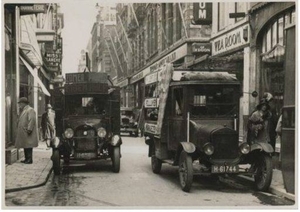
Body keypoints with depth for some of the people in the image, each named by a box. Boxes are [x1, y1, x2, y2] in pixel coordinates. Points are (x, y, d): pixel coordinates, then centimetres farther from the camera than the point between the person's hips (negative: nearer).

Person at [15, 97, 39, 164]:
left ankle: (29, 159, -5)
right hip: (23, 133, 10)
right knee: (25, 146, 12)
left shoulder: (30, 110, -12)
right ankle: (27, 159, 19)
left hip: (27, 133, -10)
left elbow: (32, 120, -20)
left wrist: (29, 129, -23)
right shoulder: (23, 110, 19)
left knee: (28, 146, -7)